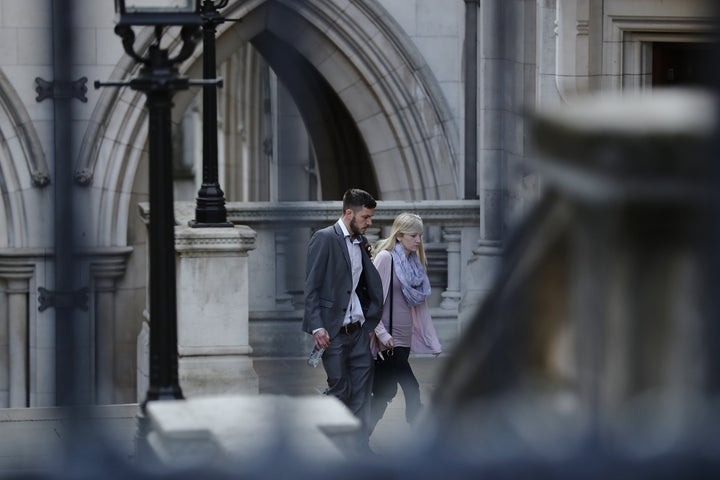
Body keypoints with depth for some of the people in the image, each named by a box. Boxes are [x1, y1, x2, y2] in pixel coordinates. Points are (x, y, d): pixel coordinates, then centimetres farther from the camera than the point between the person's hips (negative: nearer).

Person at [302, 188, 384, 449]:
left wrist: (371, 320, 10)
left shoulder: (362, 242, 13)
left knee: (362, 392, 4)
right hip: (333, 331, -7)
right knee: (341, 389, -4)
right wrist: (317, 327, -18)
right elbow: (311, 287, -12)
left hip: (358, 330, 7)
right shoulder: (324, 238, -9)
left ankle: (361, 447, 8)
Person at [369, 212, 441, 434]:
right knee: (412, 390, -11)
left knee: (384, 394, 10)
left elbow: (420, 304, 16)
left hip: (404, 338, 7)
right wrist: (382, 334, -19)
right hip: (388, 340, -7)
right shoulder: (385, 257, -8)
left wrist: (433, 341, 13)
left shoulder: (414, 261, 13)